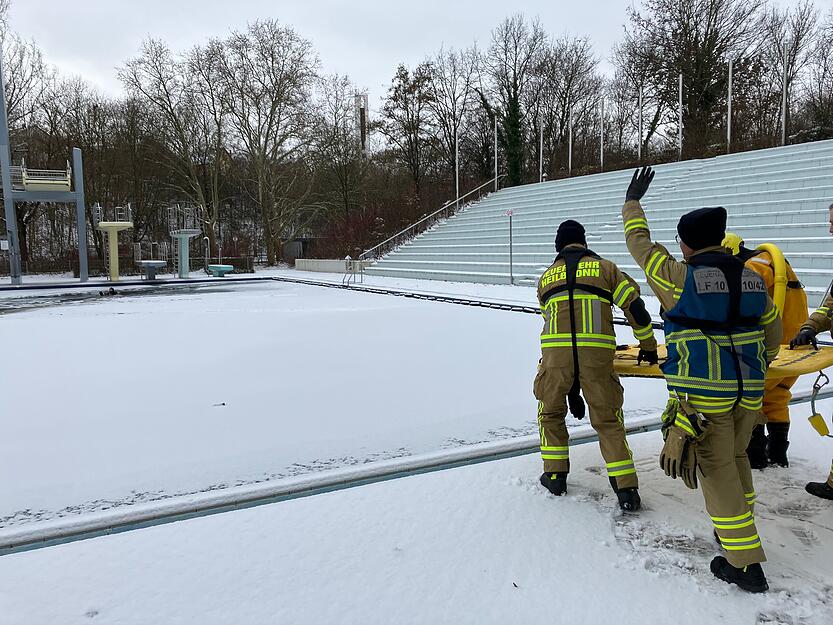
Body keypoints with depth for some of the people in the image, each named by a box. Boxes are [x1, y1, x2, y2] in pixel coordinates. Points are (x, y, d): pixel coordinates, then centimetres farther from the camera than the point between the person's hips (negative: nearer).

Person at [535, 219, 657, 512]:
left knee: (551, 412, 22)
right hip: (597, 354, 0)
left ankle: (555, 475, 25)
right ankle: (626, 489, 9)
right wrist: (648, 345, 22)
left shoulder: (546, 277, 22)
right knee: (607, 419, 11)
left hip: (555, 353, 1)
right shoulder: (605, 267, 16)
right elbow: (635, 306, 8)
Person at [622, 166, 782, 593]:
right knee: (736, 457, 25)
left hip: (703, 393, -6)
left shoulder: (679, 278, -12)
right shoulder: (752, 279, 5)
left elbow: (640, 244, 3)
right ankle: (741, 530, 40)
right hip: (748, 391, 6)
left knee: (717, 469, 3)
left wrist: (632, 202, 19)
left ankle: (745, 562, 9)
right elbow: (773, 333, 16)